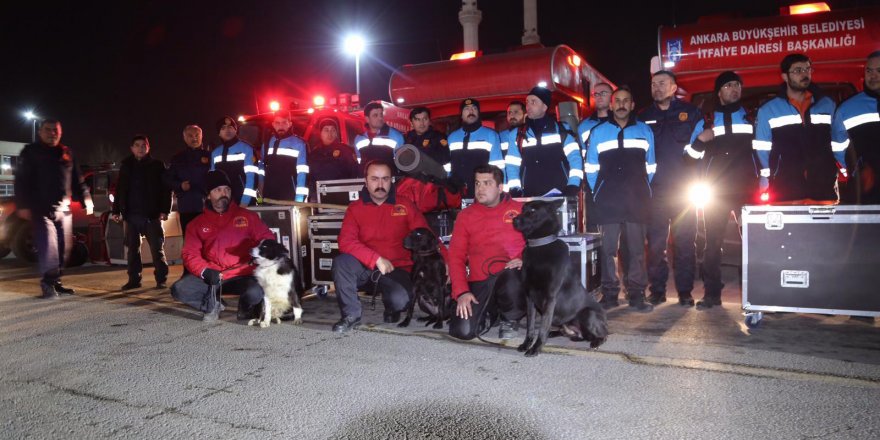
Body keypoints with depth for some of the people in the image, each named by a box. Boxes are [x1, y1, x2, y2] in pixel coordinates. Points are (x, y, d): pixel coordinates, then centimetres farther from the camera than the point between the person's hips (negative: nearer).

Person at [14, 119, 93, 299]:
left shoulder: (67, 153, 16)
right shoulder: (30, 152, 2)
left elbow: (77, 181, 19)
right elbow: (22, 181, -5)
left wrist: (86, 199, 11)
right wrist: (23, 205, -14)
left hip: (64, 209, 5)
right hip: (41, 208, -5)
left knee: (64, 248, 6)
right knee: (48, 246, -13)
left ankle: (56, 282, 16)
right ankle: (48, 284, -7)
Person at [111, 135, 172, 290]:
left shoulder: (157, 165, 3)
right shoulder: (126, 166, 14)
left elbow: (166, 189, -2)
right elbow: (119, 190, 15)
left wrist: (165, 210, -12)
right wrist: (116, 210, 8)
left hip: (152, 214, -3)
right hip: (131, 214, 4)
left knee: (157, 248, -3)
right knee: (133, 248, 7)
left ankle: (161, 279, 3)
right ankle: (134, 279, 14)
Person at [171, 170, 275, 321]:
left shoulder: (247, 216, 7)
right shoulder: (197, 223, 10)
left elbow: (267, 238, 10)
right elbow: (190, 254, 4)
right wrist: (205, 271, -15)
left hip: (242, 275, -2)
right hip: (210, 276, 2)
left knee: (255, 293, -33)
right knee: (179, 289, -20)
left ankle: (245, 308, 5)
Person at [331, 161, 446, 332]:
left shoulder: (405, 205, 2)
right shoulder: (355, 208, 2)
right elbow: (346, 242, -11)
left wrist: (445, 260, -16)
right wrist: (377, 259, -21)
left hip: (397, 269, -1)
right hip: (366, 268, 1)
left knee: (399, 299, -31)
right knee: (341, 262, -29)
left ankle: (391, 309, 10)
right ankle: (351, 315, -11)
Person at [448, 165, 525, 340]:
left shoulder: (519, 209, 6)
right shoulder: (466, 215, 9)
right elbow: (456, 256, 5)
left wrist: (525, 260, -20)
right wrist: (461, 291, -8)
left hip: (510, 276, -1)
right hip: (480, 282, 2)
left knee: (512, 279, -39)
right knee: (462, 331, -18)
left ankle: (509, 320, -4)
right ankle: (487, 314, 19)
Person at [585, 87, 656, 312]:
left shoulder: (645, 131, 12)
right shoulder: (598, 132, 11)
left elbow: (651, 167, 14)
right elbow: (591, 168, 12)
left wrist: (644, 193, 10)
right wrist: (598, 193, 7)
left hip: (637, 202, 1)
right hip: (607, 202, 0)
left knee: (637, 248, 0)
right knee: (607, 248, -1)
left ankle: (637, 294, 7)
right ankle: (610, 293, 6)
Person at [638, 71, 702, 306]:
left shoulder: (690, 112, 7)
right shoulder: (644, 116, 12)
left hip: (683, 188, -1)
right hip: (654, 188, 2)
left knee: (684, 241, 1)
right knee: (655, 241, 2)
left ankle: (685, 291, 9)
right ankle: (657, 289, 10)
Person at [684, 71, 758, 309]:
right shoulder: (706, 121, 11)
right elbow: (690, 154, 8)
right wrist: (700, 140, -11)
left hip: (746, 189, 0)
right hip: (715, 191, 0)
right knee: (712, 241, 0)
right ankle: (712, 293, 7)